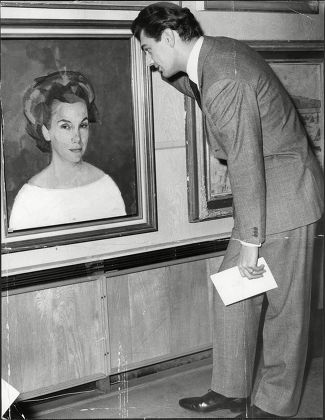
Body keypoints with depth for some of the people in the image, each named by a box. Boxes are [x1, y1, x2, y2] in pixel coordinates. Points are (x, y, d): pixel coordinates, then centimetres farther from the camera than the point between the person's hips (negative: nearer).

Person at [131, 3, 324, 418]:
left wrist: (250, 242, -18)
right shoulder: (214, 52, 5)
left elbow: (246, 165, -24)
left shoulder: (224, 82, -25)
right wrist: (171, 72, 13)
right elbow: (196, 87, 31)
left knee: (284, 303, 3)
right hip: (264, 187, 10)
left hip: (285, 193, -10)